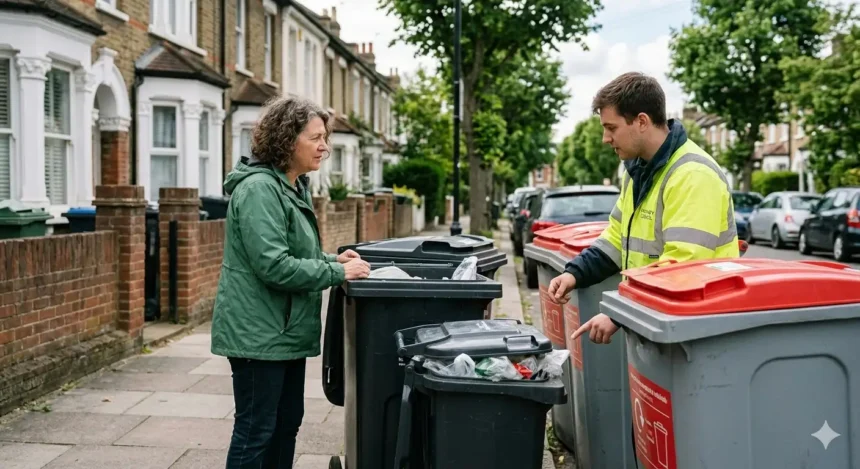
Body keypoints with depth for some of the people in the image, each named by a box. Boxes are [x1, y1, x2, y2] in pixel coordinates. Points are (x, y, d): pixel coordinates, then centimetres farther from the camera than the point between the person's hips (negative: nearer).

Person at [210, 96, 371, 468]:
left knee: (287, 422, 18)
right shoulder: (259, 189, -18)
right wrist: (338, 273, -20)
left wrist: (332, 259, 3)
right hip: (259, 334, -10)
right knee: (255, 431, 0)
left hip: (286, 330, 10)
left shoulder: (294, 187, 12)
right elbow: (274, 266, -25)